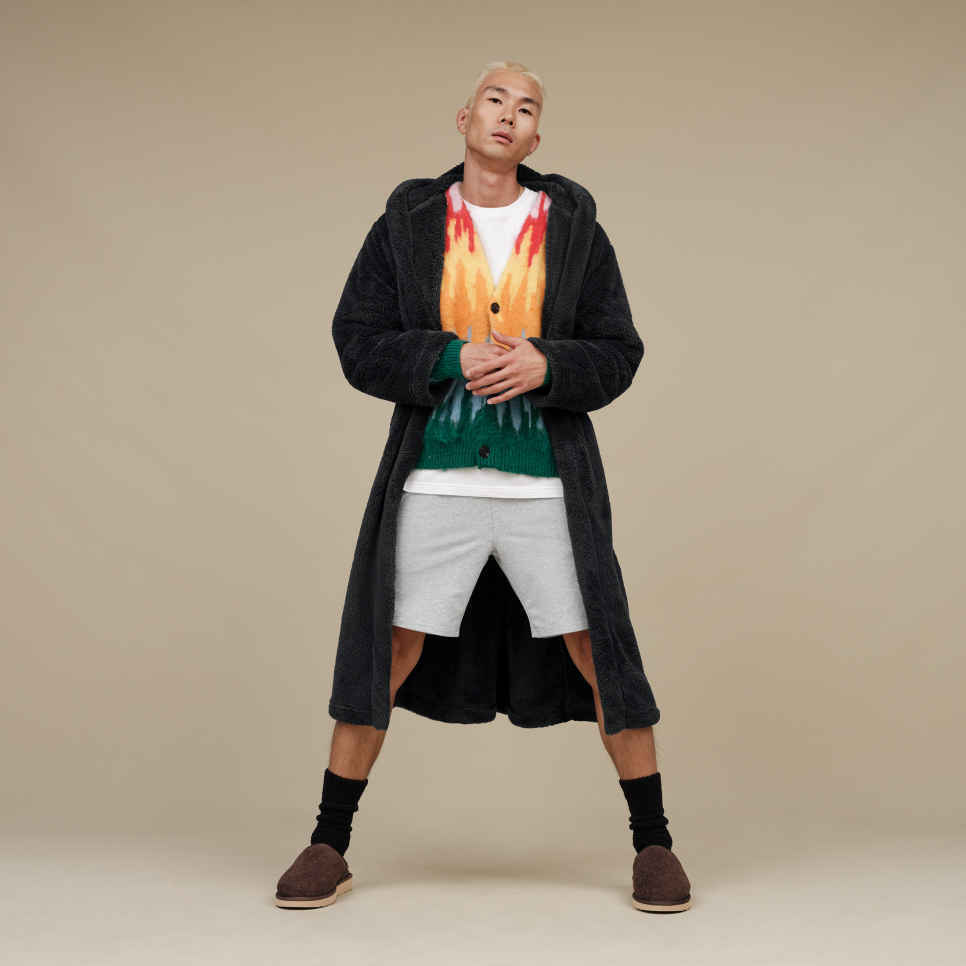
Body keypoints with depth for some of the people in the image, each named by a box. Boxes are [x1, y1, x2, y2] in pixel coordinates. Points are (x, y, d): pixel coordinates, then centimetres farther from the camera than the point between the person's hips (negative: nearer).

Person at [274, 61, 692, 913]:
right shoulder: (406, 225, 7)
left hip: (548, 483, 0)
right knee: (385, 657, 1)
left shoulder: (575, 229, 7)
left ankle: (655, 845, 17)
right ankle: (328, 849, 16)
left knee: (601, 657, 0)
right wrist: (454, 358, -14)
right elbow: (359, 344, 1)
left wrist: (544, 365, -15)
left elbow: (619, 354, 4)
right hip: (433, 482, 0)